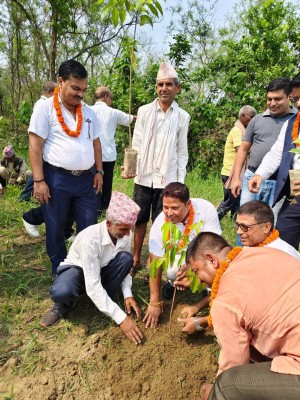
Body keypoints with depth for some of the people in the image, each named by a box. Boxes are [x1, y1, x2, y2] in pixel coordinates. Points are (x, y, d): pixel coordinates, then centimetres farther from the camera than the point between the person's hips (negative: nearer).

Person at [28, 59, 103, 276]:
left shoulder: (89, 111, 11)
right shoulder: (45, 107, -5)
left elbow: (96, 143, 17)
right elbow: (35, 146, -9)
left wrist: (99, 171, 9)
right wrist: (39, 180, -14)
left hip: (86, 178, 5)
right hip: (56, 178, -4)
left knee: (89, 227, 8)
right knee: (55, 229, 9)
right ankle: (60, 272, 27)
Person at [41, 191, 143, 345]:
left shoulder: (125, 234, -18)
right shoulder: (90, 238, -37)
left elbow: (124, 266, -2)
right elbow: (92, 286, -38)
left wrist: (127, 295, -18)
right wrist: (121, 318, -39)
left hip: (101, 270, 5)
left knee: (126, 258, -26)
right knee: (61, 292, -40)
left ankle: (105, 302, -6)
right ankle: (63, 306, -1)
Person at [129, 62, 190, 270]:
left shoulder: (183, 117, 3)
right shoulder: (144, 111, 3)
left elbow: (182, 151, 5)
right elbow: (136, 144, 4)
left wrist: (181, 181, 1)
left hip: (167, 178, -1)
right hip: (144, 175, 1)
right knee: (140, 219, 10)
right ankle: (136, 258, 24)